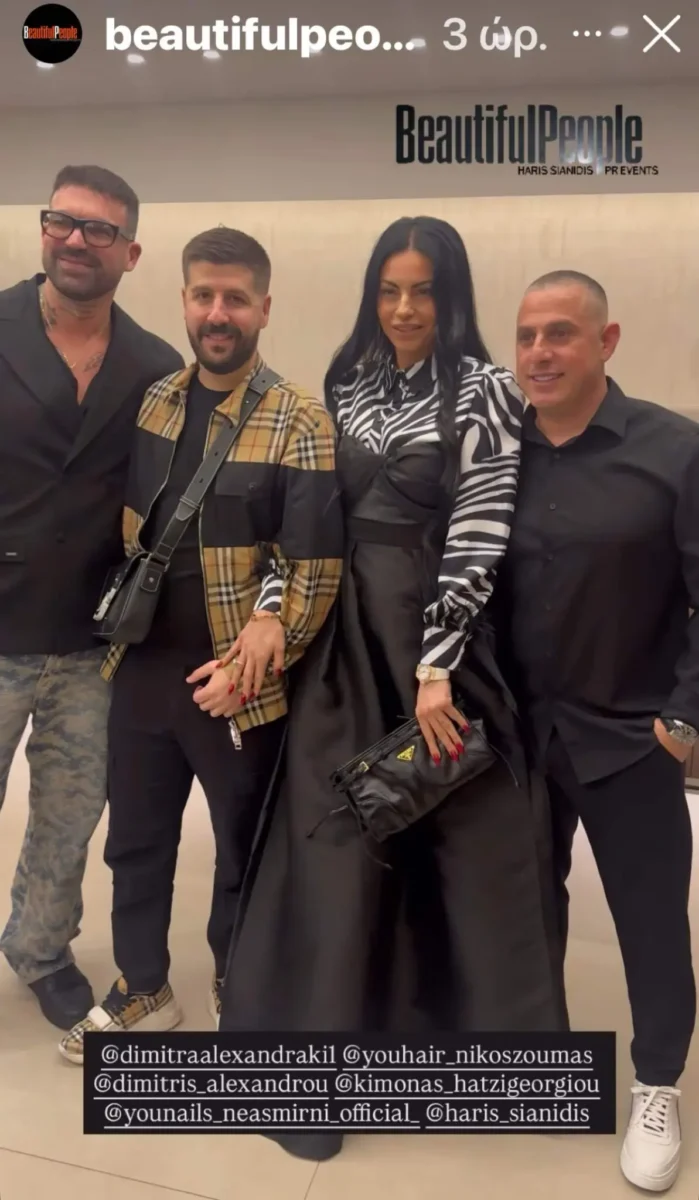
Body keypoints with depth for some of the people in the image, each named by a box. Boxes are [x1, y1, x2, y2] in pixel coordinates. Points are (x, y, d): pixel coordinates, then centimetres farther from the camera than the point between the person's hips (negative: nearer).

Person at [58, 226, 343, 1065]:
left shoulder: (299, 423, -11)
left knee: (243, 848, 13)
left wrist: (261, 650, -19)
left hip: (236, 681, -5)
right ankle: (142, 992, 39)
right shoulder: (151, 402, 6)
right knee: (135, 838, 17)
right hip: (142, 667, 5)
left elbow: (315, 564, -14)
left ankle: (237, 1000, 36)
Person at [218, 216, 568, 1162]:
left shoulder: (483, 391, -4)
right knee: (337, 830, 7)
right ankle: (330, 1025, 24)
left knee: (460, 827, 6)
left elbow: (480, 533, -12)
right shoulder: (347, 384, 10)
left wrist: (435, 666, -17)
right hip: (347, 627, 4)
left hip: (433, 630, -3)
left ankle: (464, 1013, 30)